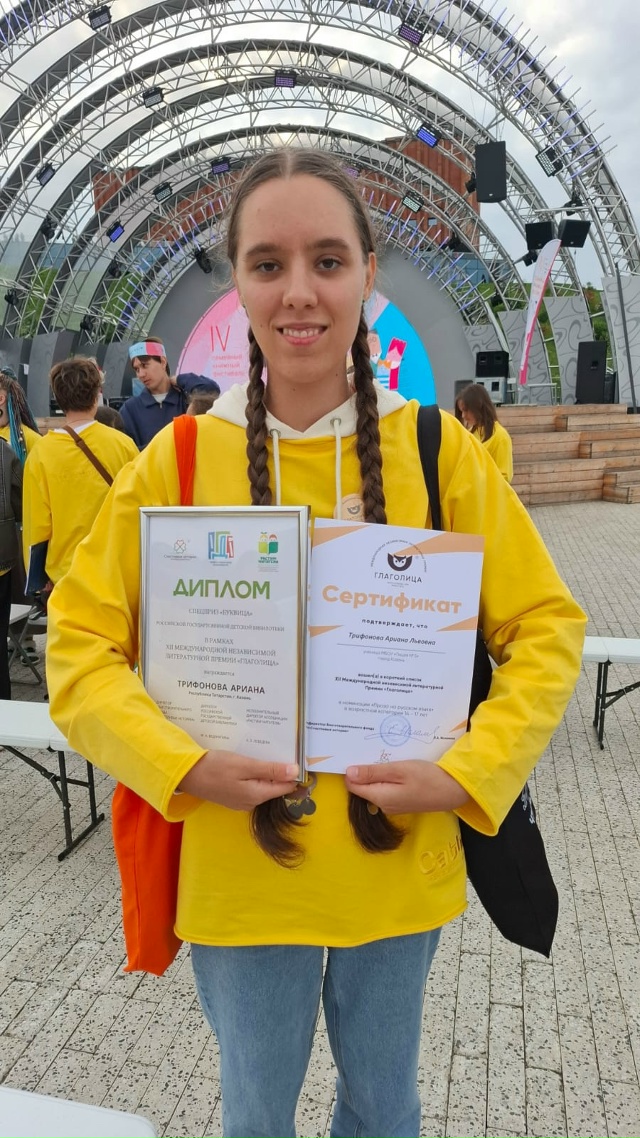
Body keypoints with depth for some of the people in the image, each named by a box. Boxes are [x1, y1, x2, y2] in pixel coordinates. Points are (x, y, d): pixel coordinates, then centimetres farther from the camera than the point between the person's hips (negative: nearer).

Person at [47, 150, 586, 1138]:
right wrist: (185, 767, -18)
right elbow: (80, 645, -4)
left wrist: (466, 773, -14)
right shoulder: (180, 458, -9)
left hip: (400, 864, 1)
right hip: (236, 870, 0)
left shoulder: (437, 450, -8)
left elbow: (547, 626, -3)